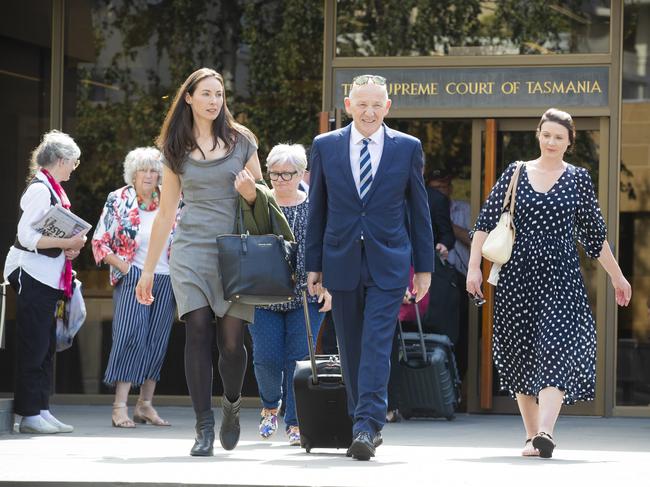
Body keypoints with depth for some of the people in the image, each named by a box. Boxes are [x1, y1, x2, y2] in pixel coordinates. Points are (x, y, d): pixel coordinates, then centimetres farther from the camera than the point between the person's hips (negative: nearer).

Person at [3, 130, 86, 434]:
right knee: (34, 346, -7)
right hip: (33, 275, -10)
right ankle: (30, 415, -5)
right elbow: (26, 235, -21)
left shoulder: (51, 189, 16)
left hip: (48, 279, 10)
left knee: (46, 346, 9)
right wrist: (66, 243, -20)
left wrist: (69, 247, 6)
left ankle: (41, 410, 12)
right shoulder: (40, 189, -13)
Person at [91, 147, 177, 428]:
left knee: (157, 342, 5)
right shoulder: (118, 201, 0)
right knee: (131, 337, -15)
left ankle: (145, 405, 12)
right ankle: (120, 406, -16)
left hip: (166, 279, 4)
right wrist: (123, 267, -10)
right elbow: (100, 242, 0)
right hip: (133, 278, -4)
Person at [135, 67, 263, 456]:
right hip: (192, 250, 1)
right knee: (199, 333, -11)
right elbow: (166, 213, 15)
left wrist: (251, 192, -10)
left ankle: (232, 405, 23)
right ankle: (204, 427, -10)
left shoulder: (241, 140, 8)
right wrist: (148, 270, 15)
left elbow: (262, 198, 14)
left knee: (231, 340, -5)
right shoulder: (176, 149, 11)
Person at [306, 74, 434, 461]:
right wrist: (314, 265, 6)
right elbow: (317, 211, 10)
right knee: (352, 348, 7)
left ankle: (367, 428, -18)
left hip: (388, 263, -2)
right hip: (342, 262, 2)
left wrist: (424, 267, 5)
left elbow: (419, 211, 7)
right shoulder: (325, 146, 6)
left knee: (377, 345, -13)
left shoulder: (408, 148, 4)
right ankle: (366, 426, 17)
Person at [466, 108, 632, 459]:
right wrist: (474, 266, -3)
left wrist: (616, 276, 15)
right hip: (517, 277, 1)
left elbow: (594, 234, 12)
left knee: (557, 350, -17)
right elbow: (486, 221, 5)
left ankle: (545, 432, -28)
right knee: (521, 353, 4)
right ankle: (532, 435, 15)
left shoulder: (578, 179, 6)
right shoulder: (515, 173, 6)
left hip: (561, 278, -1)